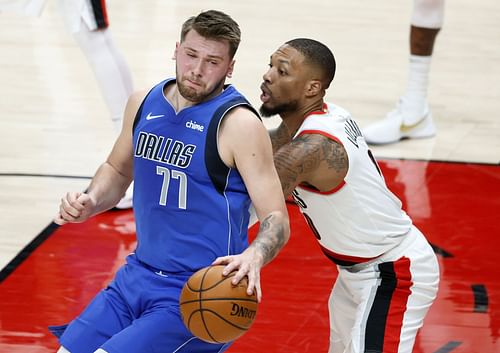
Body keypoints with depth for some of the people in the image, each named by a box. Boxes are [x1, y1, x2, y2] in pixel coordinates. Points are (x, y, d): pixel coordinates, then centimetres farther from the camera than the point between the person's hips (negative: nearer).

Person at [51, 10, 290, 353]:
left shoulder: (238, 124, -15)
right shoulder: (143, 104, 4)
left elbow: (276, 220, -16)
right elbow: (118, 170, 23)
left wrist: (255, 255, -37)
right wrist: (90, 202, 2)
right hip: (139, 274, 7)